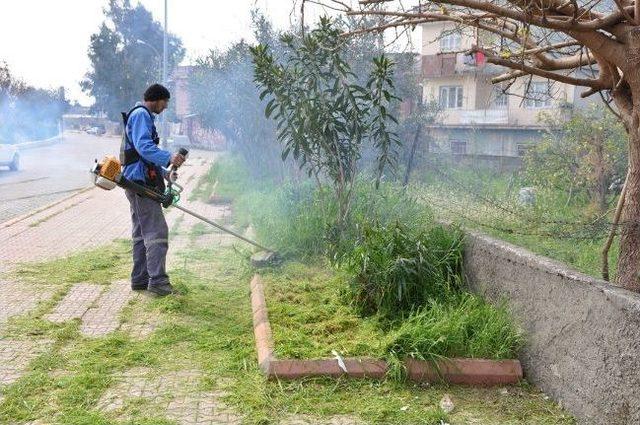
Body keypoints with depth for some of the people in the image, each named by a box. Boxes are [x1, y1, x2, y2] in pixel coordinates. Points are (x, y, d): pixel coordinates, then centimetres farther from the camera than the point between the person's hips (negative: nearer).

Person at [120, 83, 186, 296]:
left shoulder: (143, 116, 24)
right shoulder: (141, 115, -10)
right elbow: (144, 146, -25)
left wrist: (164, 173, 28)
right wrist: (168, 158, -37)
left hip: (137, 182, 11)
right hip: (141, 182, -11)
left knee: (142, 232, 14)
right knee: (157, 231, -13)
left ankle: (140, 279, 19)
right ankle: (157, 281, -15)